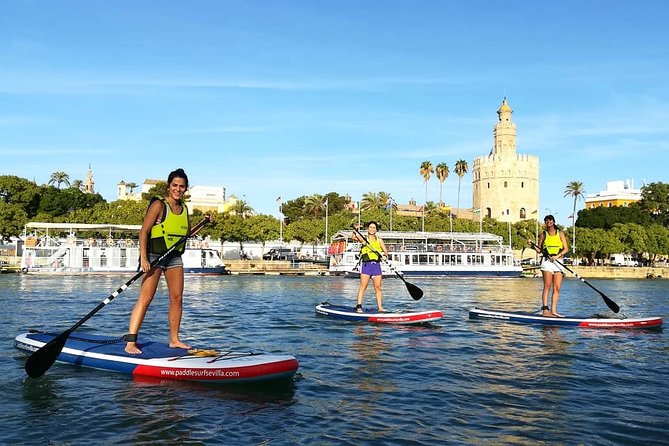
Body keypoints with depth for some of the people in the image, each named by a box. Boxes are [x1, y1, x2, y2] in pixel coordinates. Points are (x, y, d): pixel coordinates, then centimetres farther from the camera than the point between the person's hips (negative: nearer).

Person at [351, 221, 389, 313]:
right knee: (363, 286, -8)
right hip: (366, 264, -3)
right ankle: (359, 306, -9)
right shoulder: (364, 239, 6)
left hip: (376, 265, 3)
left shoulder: (379, 240, 12)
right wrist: (355, 230, -26)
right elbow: (354, 237, -12)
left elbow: (385, 251, 7)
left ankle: (380, 307, 7)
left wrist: (385, 256, -13)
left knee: (378, 287, 3)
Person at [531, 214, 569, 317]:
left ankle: (553, 311, 0)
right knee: (547, 286, -10)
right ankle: (545, 310, -14)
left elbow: (566, 248, 4)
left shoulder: (560, 233, 10)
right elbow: (539, 250, 9)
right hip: (547, 262, -2)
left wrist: (557, 256, -11)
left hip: (558, 262, 2)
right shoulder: (543, 234, 9)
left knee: (557, 288, -2)